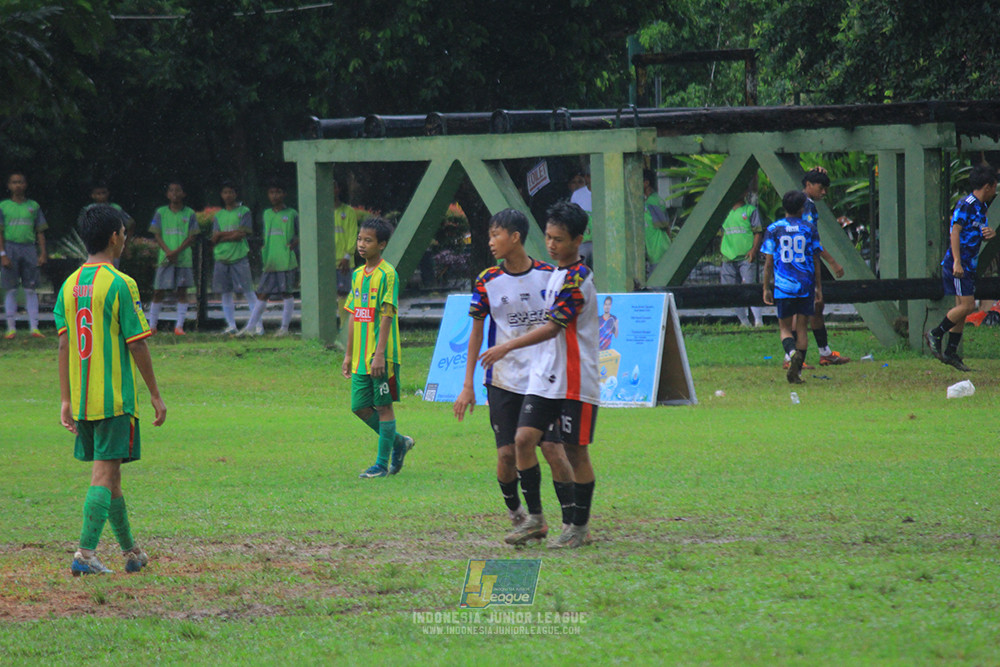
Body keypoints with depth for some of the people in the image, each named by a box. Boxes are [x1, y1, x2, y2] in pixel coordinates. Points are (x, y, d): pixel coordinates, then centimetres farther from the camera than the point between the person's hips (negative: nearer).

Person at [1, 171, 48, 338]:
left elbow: (40, 232, 12)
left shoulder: (33, 206, 11)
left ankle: (34, 327, -2)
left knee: (31, 290, -1)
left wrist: (43, 253, 3)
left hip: (29, 248, 2)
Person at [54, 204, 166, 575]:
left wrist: (66, 401, 11)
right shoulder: (120, 285, -12)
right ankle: (85, 553, -16)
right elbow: (137, 345, -11)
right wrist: (155, 394, -3)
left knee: (109, 471, 15)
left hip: (82, 400, 7)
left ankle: (131, 551, 26)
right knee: (105, 471, -7)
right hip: (115, 398, -7)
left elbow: (64, 345, 8)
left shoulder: (70, 286, 7)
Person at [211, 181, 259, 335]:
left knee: (248, 291, -7)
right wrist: (232, 233, -8)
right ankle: (231, 326, 9)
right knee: (226, 294, 4)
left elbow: (241, 235, -8)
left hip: (239, 257, -4)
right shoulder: (218, 215, 15)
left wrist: (221, 235, -4)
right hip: (222, 258, 5)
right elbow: (214, 238, 6)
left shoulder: (244, 212, 2)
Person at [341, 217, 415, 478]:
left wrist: (379, 354, -20)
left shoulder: (387, 274, -10)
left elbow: (386, 316, -15)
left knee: (383, 405, 0)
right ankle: (398, 442, 26)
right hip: (361, 358, 8)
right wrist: (349, 355, 16)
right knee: (360, 407, 8)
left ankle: (382, 463, 6)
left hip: (382, 357, -8)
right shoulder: (358, 275, 13)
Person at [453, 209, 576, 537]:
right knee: (507, 454, -3)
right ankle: (514, 511, 21)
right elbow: (477, 331, 6)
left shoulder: (549, 275, -2)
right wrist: (467, 386, 4)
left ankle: (571, 522, -2)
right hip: (503, 381, 1)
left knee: (553, 449, -9)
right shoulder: (488, 282, 0)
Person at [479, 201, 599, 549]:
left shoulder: (577, 278, -13)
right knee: (524, 439, -4)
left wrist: (508, 347, -20)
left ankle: (580, 526, 10)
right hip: (544, 378, 8)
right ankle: (534, 519, 2)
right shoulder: (557, 274, 15)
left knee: (576, 450, 0)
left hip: (575, 380, -8)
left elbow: (553, 327, -18)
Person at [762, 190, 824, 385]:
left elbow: (768, 262, 0)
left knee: (785, 327, 9)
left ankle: (793, 353, -22)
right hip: (806, 286, 0)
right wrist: (818, 287, 11)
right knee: (801, 327, 7)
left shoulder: (773, 229, 1)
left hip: (782, 287, 0)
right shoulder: (809, 229, 2)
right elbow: (816, 260, 4)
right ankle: (797, 372, 0)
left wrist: (766, 288, 6)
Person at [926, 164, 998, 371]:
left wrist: (990, 234, 1)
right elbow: (955, 232, -18)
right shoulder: (966, 205, -13)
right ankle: (935, 334, 0)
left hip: (969, 265, 9)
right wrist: (957, 262, -24)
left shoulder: (981, 207, 15)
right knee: (967, 305, -13)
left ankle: (951, 353, 9)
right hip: (958, 263, -9)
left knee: (963, 307, 7)